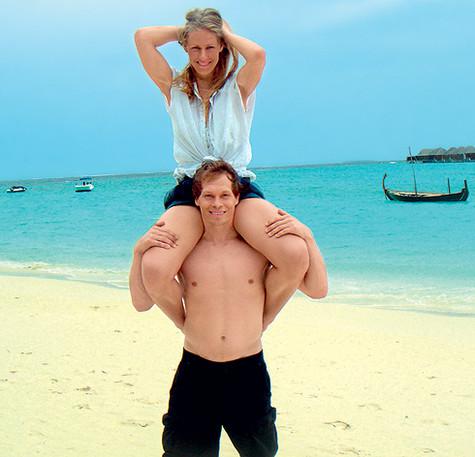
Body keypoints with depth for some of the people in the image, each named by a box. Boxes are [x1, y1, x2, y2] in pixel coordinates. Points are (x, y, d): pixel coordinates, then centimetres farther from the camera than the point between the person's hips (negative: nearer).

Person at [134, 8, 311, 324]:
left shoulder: (238, 87, 11)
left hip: (240, 187, 0)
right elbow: (143, 37, 3)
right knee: (154, 269, -30)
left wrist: (228, 33, 7)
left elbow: (258, 55, -11)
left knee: (296, 256, -28)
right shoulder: (174, 89, 13)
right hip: (189, 191, 0)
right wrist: (183, 30, 17)